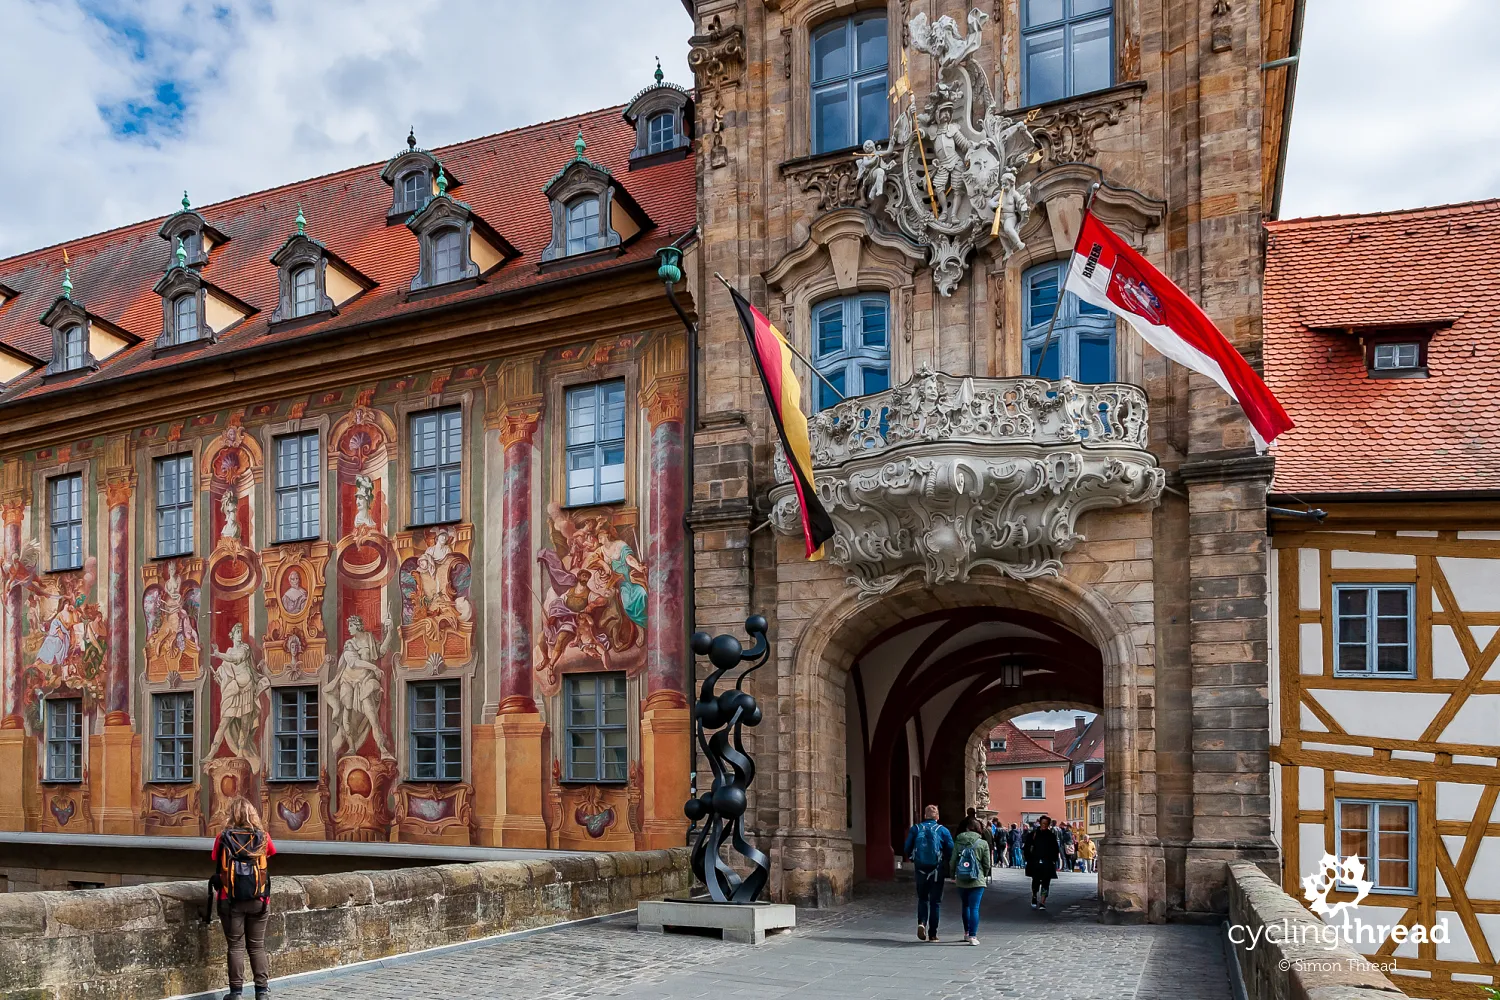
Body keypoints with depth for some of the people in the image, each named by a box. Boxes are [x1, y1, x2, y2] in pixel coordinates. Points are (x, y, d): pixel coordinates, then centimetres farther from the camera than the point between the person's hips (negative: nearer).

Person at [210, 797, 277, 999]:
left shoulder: (223, 838, -5)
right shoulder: (263, 838, -1)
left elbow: (216, 862, 6)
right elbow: (271, 853, 19)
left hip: (231, 900, -1)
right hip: (257, 899, 1)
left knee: (236, 946, 6)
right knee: (257, 946, 12)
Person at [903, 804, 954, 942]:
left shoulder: (915, 829, 1)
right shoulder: (942, 830, -3)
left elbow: (907, 849, 2)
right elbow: (951, 850, -6)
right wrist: (946, 864, 11)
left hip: (920, 869, 1)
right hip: (937, 870, -1)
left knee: (922, 898, 17)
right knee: (935, 901, 8)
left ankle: (921, 922, -7)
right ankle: (932, 934, 8)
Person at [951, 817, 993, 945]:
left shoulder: (958, 843, -1)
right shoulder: (983, 844, -5)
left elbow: (953, 862, 0)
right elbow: (987, 864, -2)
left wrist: (953, 876, 16)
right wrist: (984, 876, 16)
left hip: (961, 881, 2)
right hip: (977, 881, -2)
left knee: (966, 906, 19)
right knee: (974, 908, -3)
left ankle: (967, 933, 28)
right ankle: (973, 936, -9)